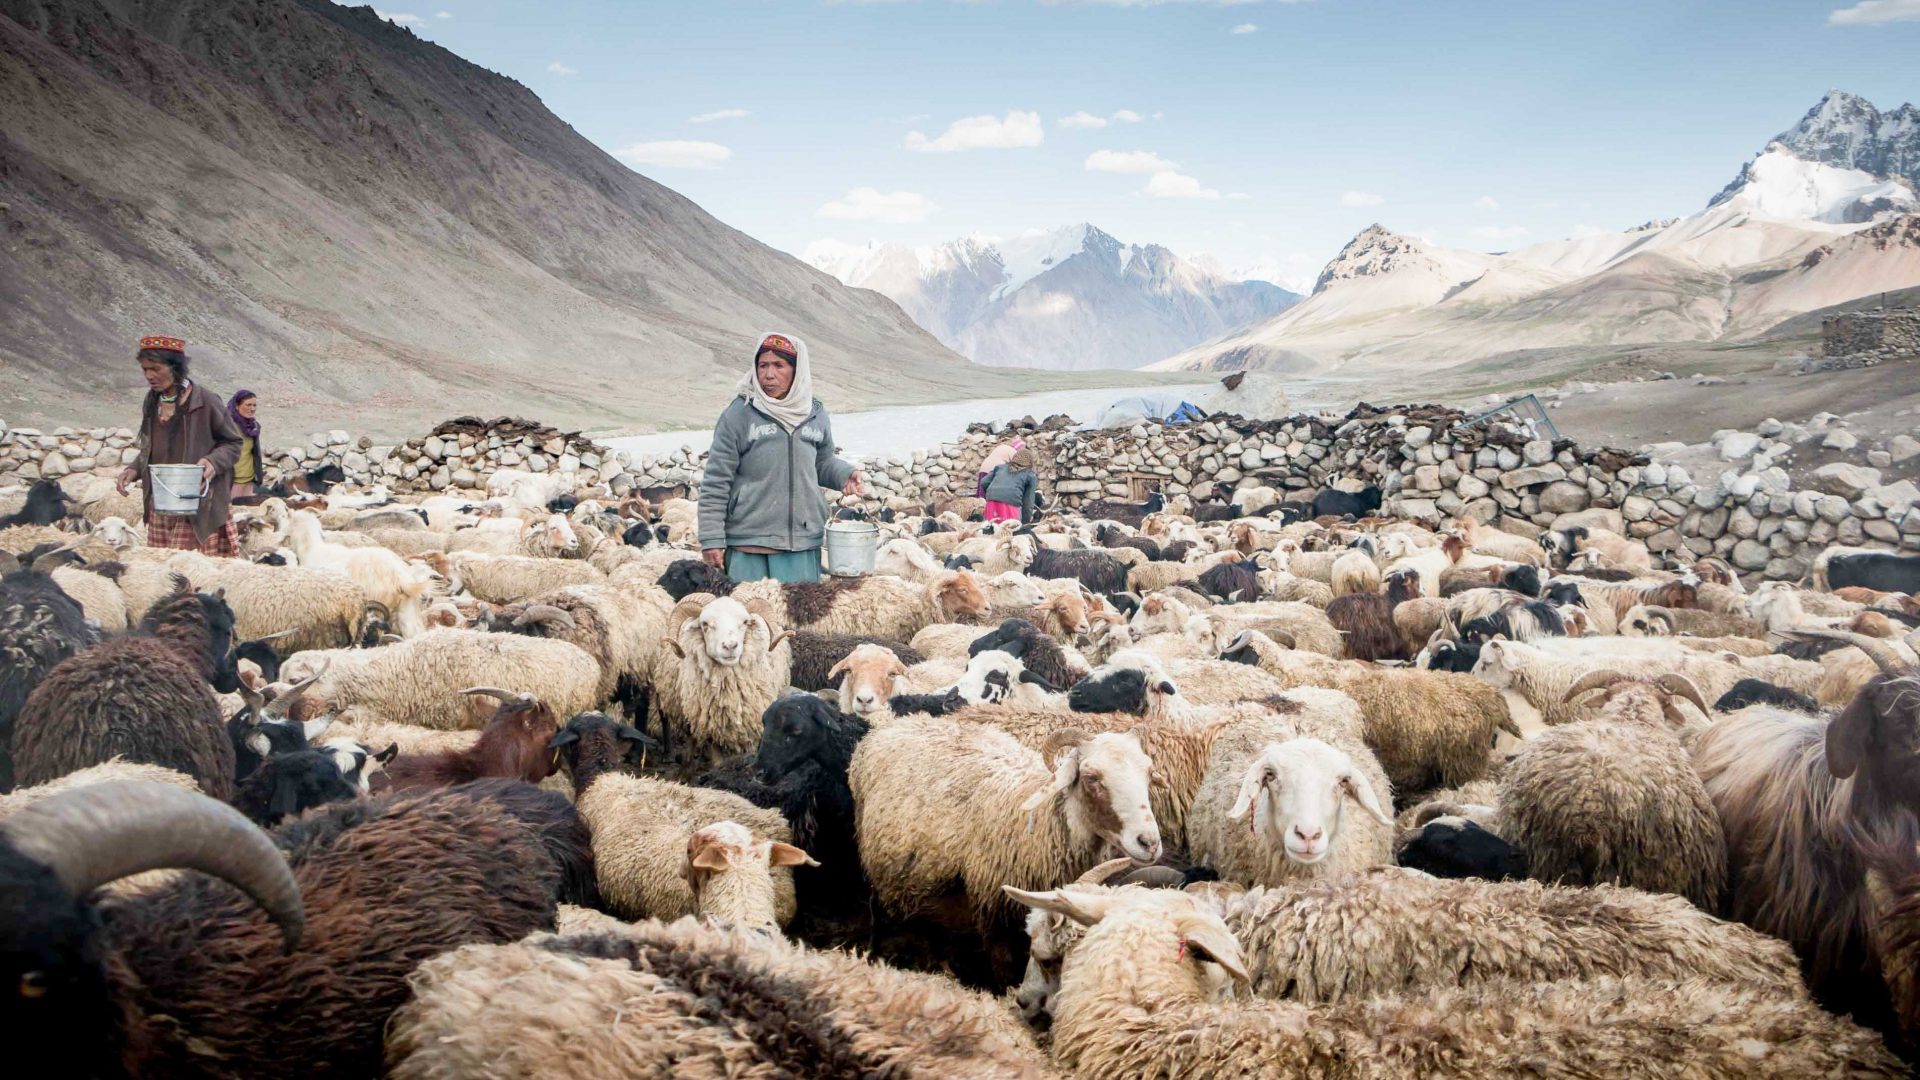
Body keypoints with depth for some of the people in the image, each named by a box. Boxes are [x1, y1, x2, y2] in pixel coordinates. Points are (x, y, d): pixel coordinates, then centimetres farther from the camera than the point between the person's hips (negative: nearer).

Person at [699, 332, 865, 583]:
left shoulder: (815, 414, 6)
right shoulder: (739, 414, -6)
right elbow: (716, 482, -4)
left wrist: (846, 474, 0)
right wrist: (711, 540, -6)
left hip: (803, 544, 3)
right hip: (746, 546, -3)